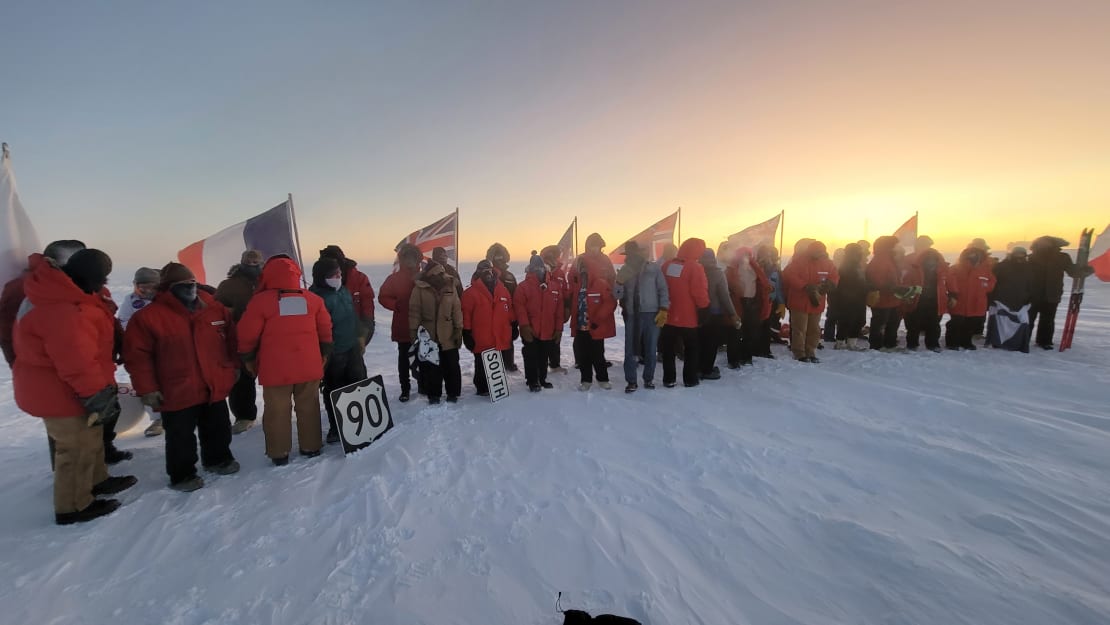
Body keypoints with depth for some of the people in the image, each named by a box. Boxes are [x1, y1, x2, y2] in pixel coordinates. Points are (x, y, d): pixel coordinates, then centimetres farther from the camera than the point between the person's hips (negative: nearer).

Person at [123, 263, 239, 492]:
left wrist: (232, 367, 12)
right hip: (177, 393, -4)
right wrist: (147, 389, -12)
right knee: (181, 437, 9)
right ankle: (182, 475, 27)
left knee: (218, 428, 19)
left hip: (215, 388, 4)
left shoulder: (216, 309, 1)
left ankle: (218, 459, 40)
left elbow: (230, 339, 13)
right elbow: (137, 355, -10)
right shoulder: (148, 316, -11)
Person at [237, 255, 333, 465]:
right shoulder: (312, 299, 2)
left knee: (277, 410, 9)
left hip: (276, 368, -2)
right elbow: (325, 329, 7)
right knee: (308, 407, 13)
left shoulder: (260, 301, -8)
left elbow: (248, 334, -4)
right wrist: (325, 353, 19)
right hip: (309, 366, 3)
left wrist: (248, 359, 11)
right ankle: (311, 447, 23)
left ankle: (279, 453, 18)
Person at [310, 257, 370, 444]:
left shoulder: (344, 291, 6)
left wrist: (360, 335, 18)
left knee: (360, 384, 16)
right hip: (333, 353, -7)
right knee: (334, 391, 7)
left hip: (352, 348, 8)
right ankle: (336, 428, 23)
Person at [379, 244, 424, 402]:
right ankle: (405, 389, 17)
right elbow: (383, 297, 1)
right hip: (403, 327, 0)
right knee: (404, 358, 8)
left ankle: (423, 385, 24)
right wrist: (397, 306, -13)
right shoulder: (395, 278, 1)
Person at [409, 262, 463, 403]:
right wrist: (413, 332, -5)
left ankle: (453, 393, 23)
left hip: (448, 337, 2)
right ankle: (433, 395, 22)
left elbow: (457, 310, 5)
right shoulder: (419, 289, -5)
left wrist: (458, 330, 2)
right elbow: (414, 312, -4)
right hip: (427, 337, -2)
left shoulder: (450, 288, 3)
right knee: (430, 367, 7)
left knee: (452, 366, 8)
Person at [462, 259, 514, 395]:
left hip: (500, 339, 5)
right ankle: (482, 388, 20)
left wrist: (513, 327, 15)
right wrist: (467, 334, -11)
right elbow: (466, 314, -9)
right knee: (482, 366, 6)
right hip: (481, 341, -5)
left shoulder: (503, 290, 9)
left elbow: (510, 311, 15)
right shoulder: (471, 292, -7)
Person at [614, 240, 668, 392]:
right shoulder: (624, 270, 6)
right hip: (631, 315, 1)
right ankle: (631, 381, 12)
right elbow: (617, 295, 1)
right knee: (630, 349, 1)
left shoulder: (654, 268, 1)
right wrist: (620, 282, -17)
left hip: (651, 314, -1)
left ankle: (649, 378, 24)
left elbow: (663, 290, 2)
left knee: (650, 349, 8)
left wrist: (663, 310, -6)